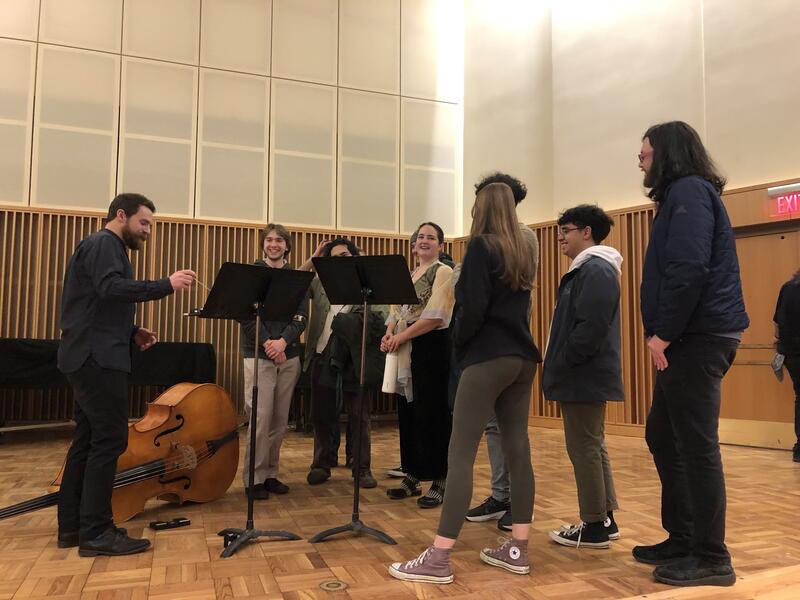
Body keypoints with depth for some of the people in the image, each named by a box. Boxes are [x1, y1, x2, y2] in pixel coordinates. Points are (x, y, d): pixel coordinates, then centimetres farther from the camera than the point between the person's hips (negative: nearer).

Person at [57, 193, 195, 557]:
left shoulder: (108, 247, 24)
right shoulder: (103, 243, -7)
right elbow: (111, 288, -25)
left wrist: (132, 333, 11)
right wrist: (166, 285, -29)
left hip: (91, 357, 11)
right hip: (97, 358, -11)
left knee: (88, 439, 12)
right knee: (110, 439, -10)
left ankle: (72, 526, 18)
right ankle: (96, 532, -5)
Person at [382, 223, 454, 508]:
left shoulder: (444, 272, -5)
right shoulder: (407, 275, 18)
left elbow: (435, 316, -16)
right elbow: (396, 309, 15)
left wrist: (401, 336, -15)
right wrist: (389, 333, -6)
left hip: (433, 348, -7)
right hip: (407, 352, 7)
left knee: (432, 414, -3)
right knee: (407, 412, 10)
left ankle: (439, 481, 8)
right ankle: (412, 476, 23)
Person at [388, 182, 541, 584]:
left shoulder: (481, 245, -7)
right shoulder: (522, 250, 15)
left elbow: (473, 307, -16)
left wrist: (458, 342, 1)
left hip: (489, 358, -8)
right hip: (522, 357, 8)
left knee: (460, 455, -8)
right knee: (518, 450, 8)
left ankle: (438, 559, -7)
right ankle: (518, 550, 15)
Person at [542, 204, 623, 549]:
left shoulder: (595, 270, -15)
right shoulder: (586, 269, 18)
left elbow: (591, 327, -24)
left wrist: (561, 364, -17)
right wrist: (559, 367, 14)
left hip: (584, 378, -11)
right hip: (586, 377, 11)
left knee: (584, 448, -3)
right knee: (593, 447, 15)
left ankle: (594, 527, 7)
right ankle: (604, 520, 25)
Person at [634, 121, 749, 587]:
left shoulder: (688, 191, -9)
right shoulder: (684, 194, 22)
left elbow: (688, 270, -21)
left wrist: (663, 334, -17)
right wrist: (667, 335, 13)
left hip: (698, 337, -10)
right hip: (692, 337, 10)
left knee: (696, 444, -4)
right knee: (663, 435, 15)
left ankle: (712, 558, 7)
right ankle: (682, 539, 25)